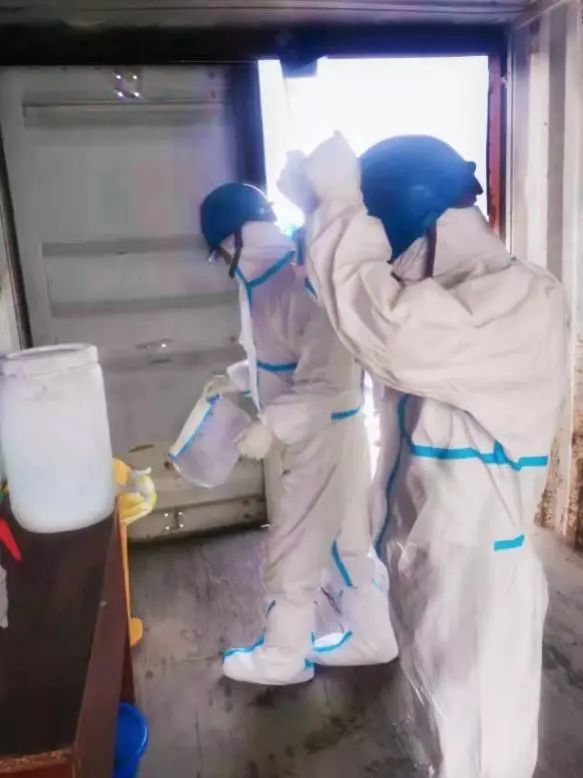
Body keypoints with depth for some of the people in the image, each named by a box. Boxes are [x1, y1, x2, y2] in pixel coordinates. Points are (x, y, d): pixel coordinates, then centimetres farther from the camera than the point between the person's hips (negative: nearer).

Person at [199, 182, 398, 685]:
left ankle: (282, 658, 29)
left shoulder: (304, 282, -25)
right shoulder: (270, 278, 6)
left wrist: (271, 427, -24)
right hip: (313, 436, 9)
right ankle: (373, 639, 40)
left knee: (290, 553, 7)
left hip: (326, 437, -9)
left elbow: (332, 380, -28)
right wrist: (237, 378, 9)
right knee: (349, 542, 21)